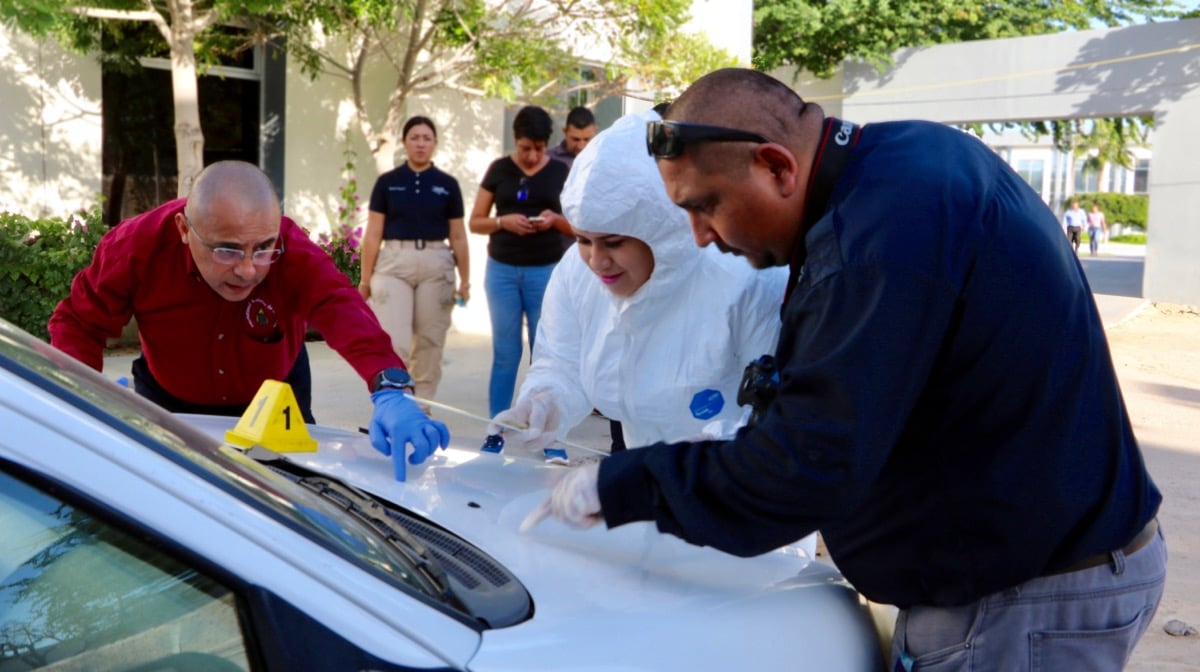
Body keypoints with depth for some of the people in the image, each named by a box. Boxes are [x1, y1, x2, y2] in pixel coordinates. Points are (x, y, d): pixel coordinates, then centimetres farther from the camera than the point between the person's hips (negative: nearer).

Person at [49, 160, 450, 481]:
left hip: (274, 404, 0)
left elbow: (341, 307, -53)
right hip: (169, 405, 1)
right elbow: (77, 323, -15)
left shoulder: (294, 253, -35)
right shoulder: (138, 246, -29)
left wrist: (390, 389, -72)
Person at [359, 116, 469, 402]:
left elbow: (458, 237, 8)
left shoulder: (448, 185, 6)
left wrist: (465, 280, 4)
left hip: (435, 265, 2)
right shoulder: (387, 182, 3)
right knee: (393, 343, -11)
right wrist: (365, 279, -1)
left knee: (429, 343, 7)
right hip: (394, 263, -1)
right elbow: (373, 234, 3)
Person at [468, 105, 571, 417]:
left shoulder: (560, 171, 6)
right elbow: (475, 222, 5)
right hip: (502, 270, 0)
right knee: (505, 352, 4)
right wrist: (503, 221, -14)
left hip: (545, 271, 0)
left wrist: (555, 219, -13)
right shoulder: (499, 169, 5)